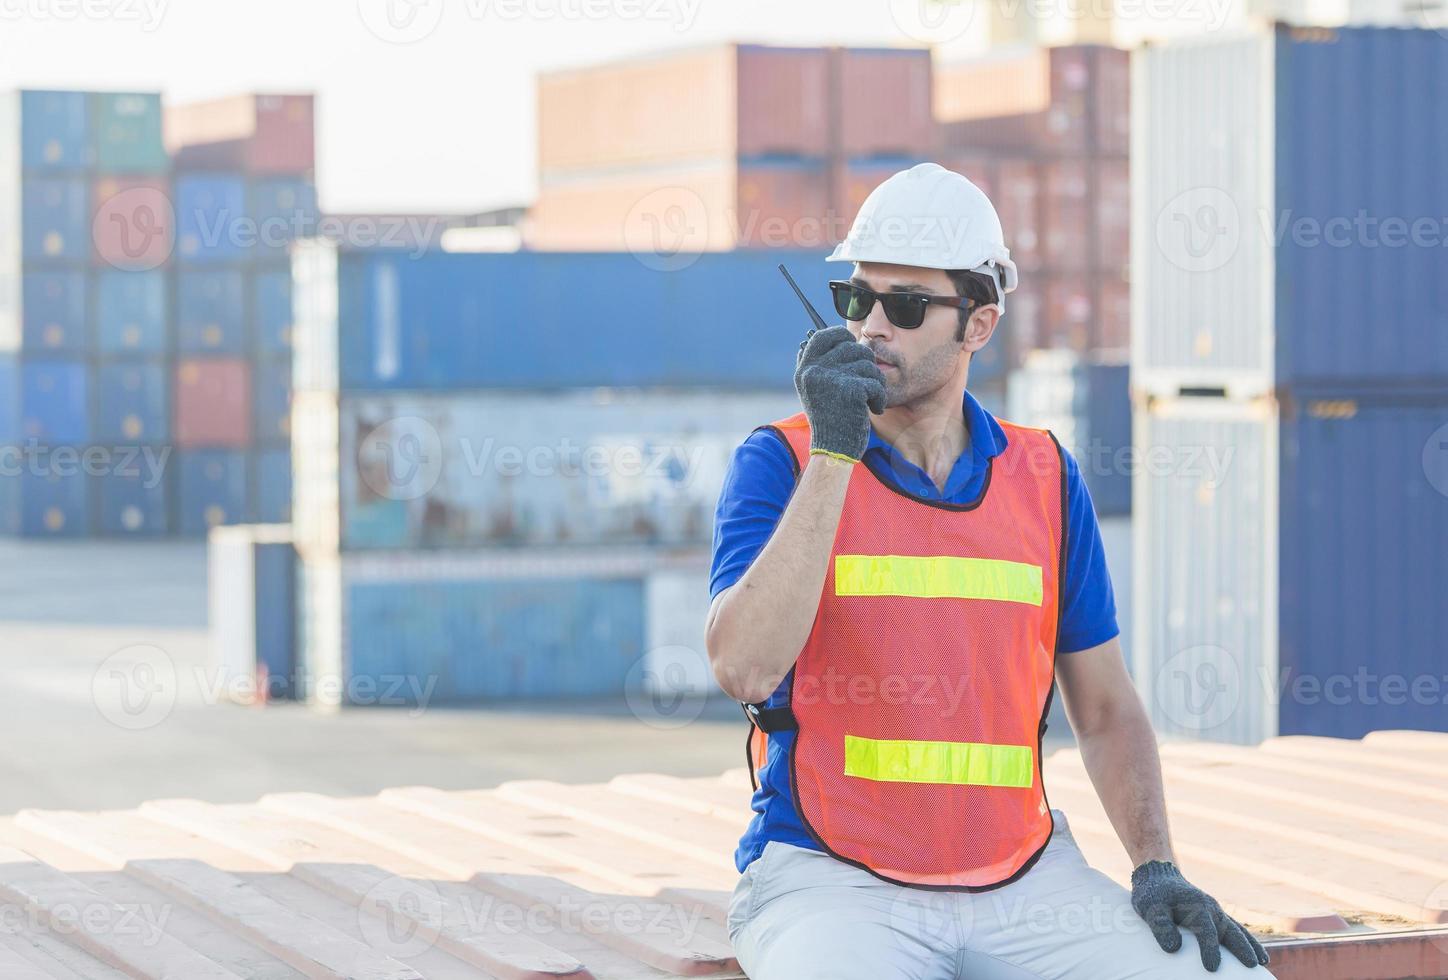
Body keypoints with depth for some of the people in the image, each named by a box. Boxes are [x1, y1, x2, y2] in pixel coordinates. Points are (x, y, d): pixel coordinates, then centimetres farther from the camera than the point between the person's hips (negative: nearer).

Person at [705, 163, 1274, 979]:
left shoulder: (1046, 478, 10)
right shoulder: (784, 464, 0)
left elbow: (1106, 710, 16)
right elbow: (743, 668, -17)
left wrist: (1157, 871, 1)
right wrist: (832, 452, -18)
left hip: (1025, 882, 4)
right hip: (830, 875, -4)